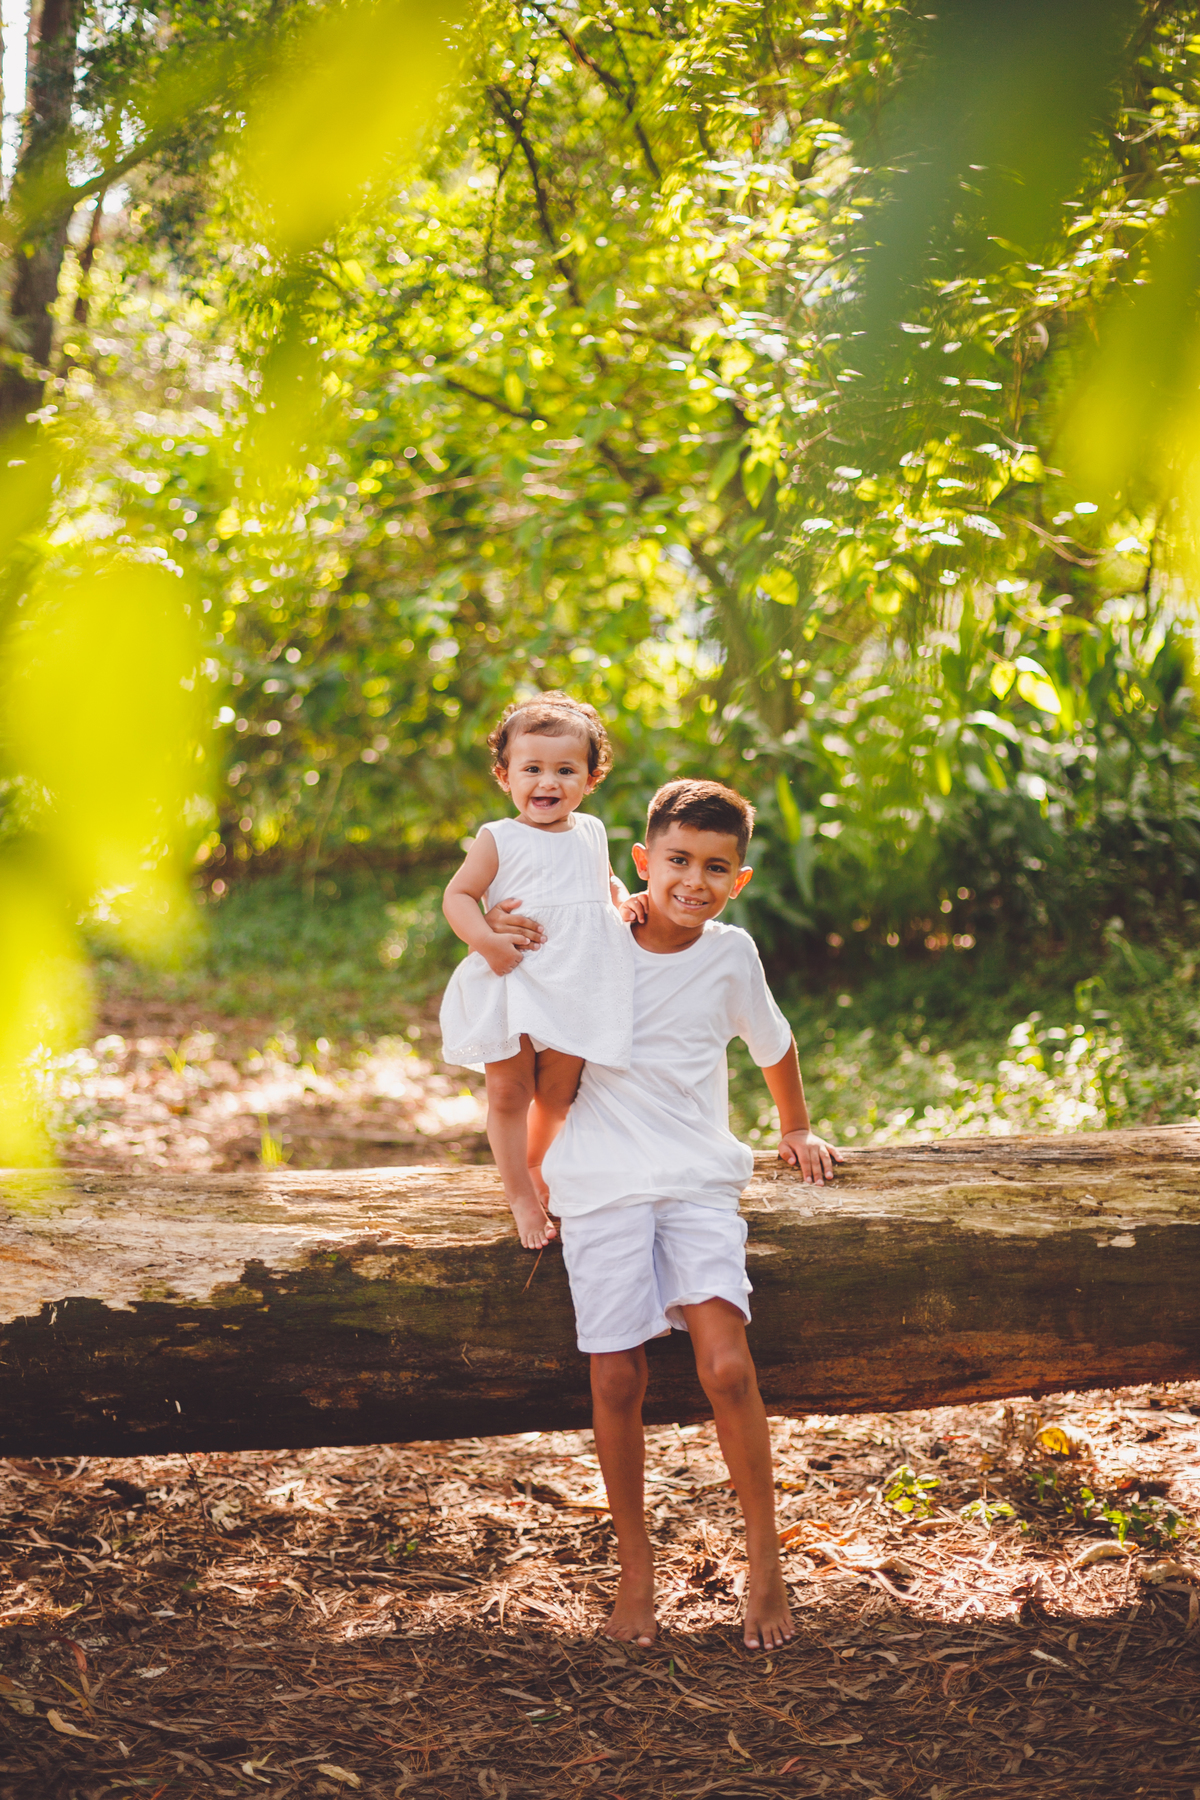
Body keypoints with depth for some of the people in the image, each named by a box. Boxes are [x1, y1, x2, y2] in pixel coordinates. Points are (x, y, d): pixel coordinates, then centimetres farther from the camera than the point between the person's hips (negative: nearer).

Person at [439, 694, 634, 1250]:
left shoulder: (590, 833, 9)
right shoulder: (498, 839, -4)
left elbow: (608, 884, 26)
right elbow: (457, 896, -4)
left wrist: (624, 904, 4)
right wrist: (485, 938, -20)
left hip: (576, 988, 4)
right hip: (512, 982, -3)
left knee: (556, 1094, 12)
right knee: (509, 1093, 1)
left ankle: (534, 1167, 38)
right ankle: (522, 1197, 16)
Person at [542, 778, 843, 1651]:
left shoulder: (730, 955, 2)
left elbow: (773, 1044, 22)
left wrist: (797, 1129, 35)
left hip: (698, 1181, 0)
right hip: (601, 1182, 0)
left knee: (727, 1366, -17)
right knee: (617, 1382, -5)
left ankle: (765, 1556, 2)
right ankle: (635, 1564, 16)